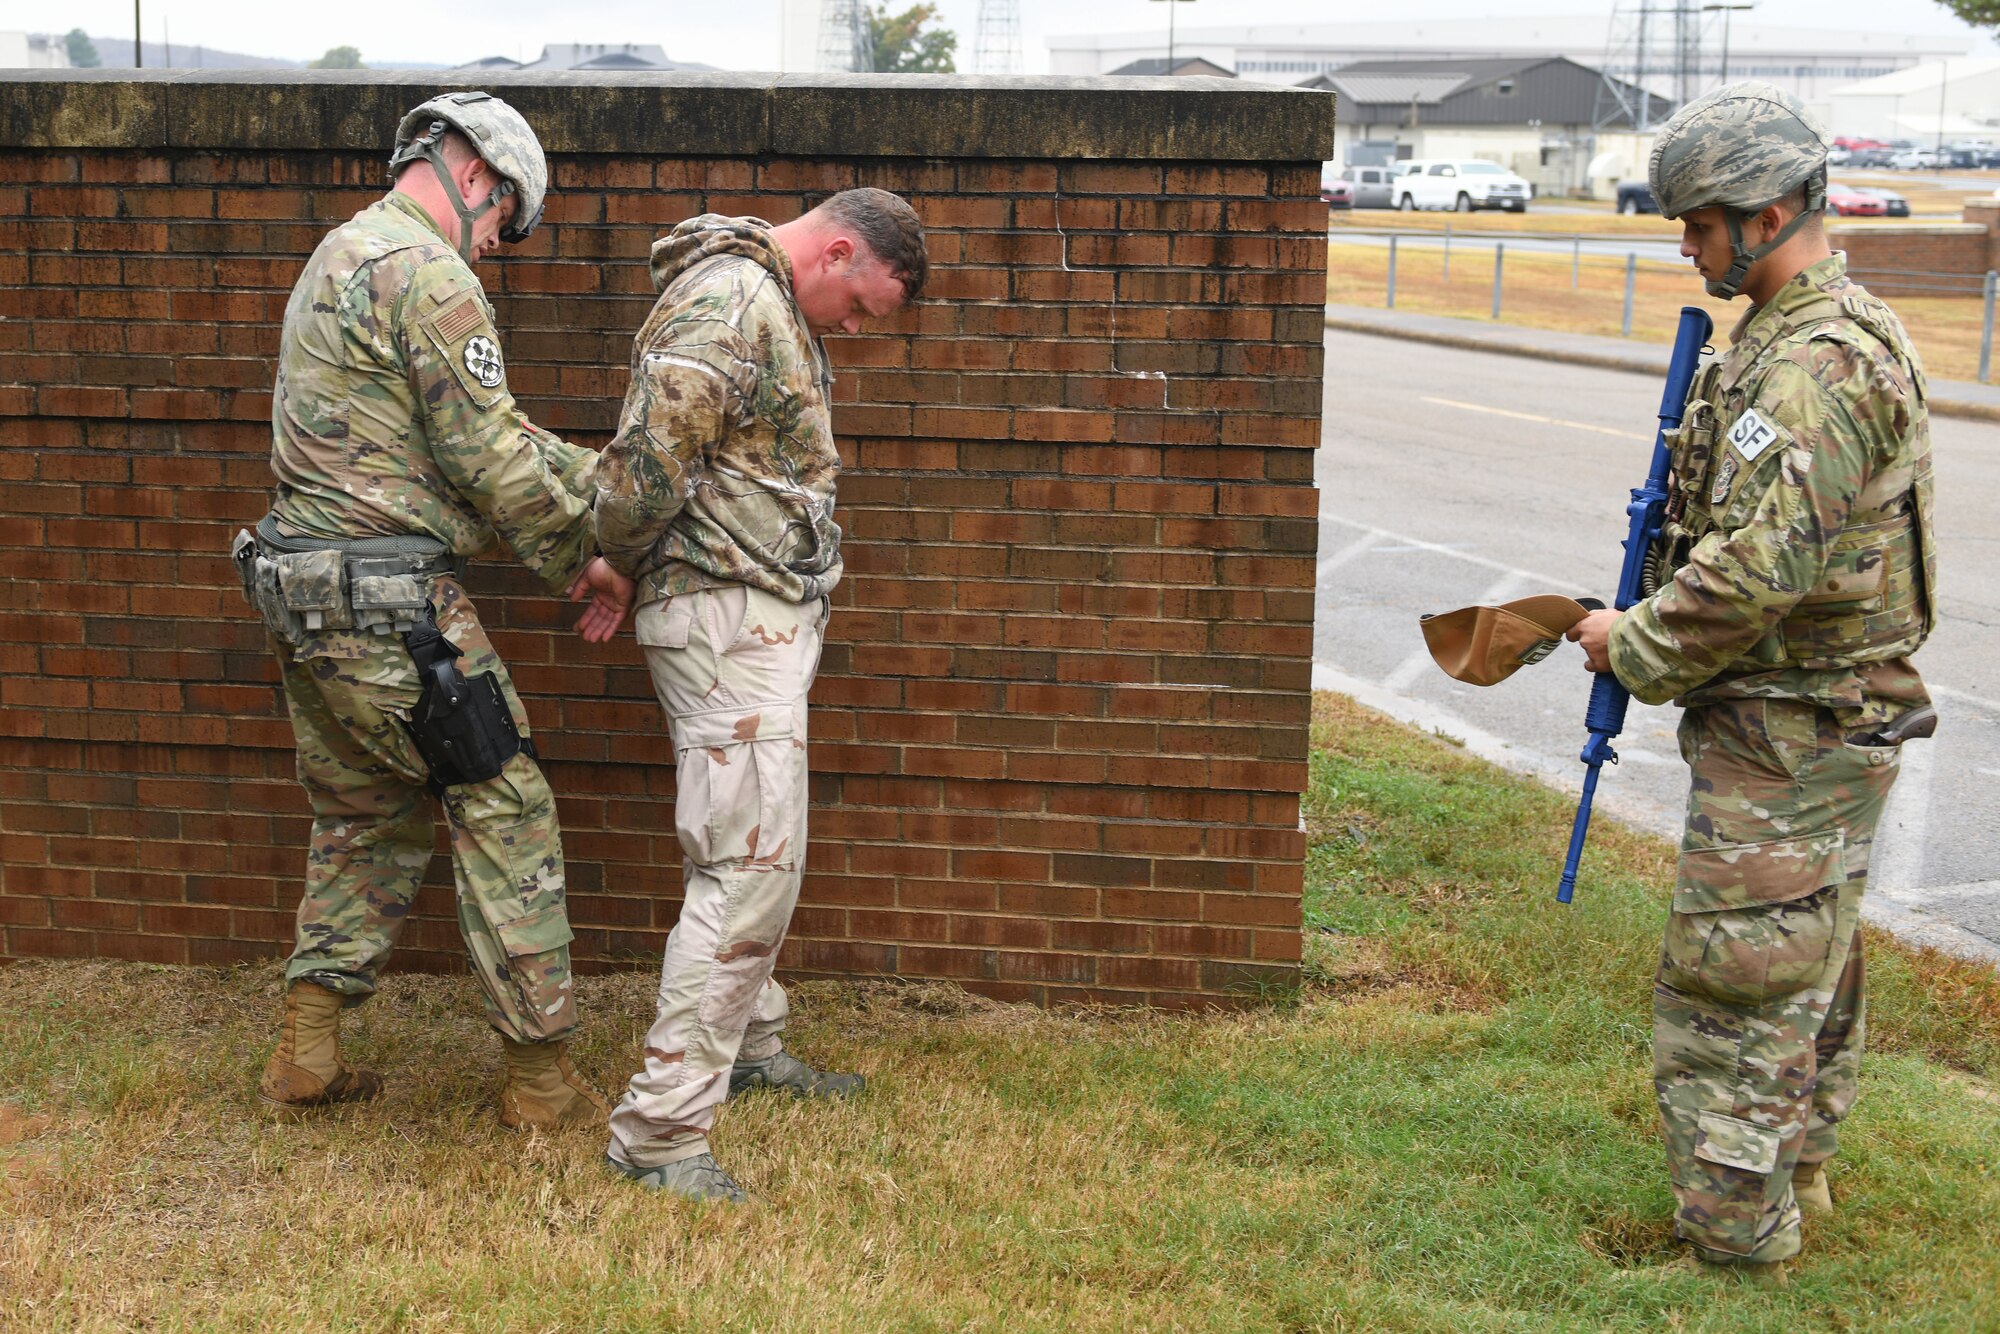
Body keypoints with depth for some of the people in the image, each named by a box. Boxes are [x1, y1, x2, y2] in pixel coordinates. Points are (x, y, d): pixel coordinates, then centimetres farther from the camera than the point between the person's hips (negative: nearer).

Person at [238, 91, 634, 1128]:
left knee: (367, 818, 19)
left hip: (305, 593, 10)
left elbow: (483, 436, 18)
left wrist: (612, 481, 13)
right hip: (388, 597, -10)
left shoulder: (343, 257, 20)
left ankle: (305, 1062, 22)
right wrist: (583, 561, -1)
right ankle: (543, 1081, 5)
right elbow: (494, 460, -15)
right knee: (505, 813, -1)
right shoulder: (429, 274, -13)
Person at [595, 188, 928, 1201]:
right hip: (727, 617, -11)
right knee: (751, 864, -11)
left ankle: (748, 1044, 35)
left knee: (753, 852, 20)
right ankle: (658, 1131, -7)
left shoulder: (771, 308, 17)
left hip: (765, 618, 11)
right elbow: (651, 456, -25)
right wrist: (617, 565, -9)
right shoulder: (736, 302, -18)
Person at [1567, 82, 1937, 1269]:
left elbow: (1761, 564, -29)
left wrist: (1636, 643, -15)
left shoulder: (1816, 364, -23)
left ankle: (1733, 1227, 8)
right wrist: (1659, 619, 10)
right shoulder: (1845, 334, 12)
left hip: (1790, 737, -11)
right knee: (1812, 959, 22)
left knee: (1736, 982, -2)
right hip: (1829, 723, 11)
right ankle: (1796, 1168, 37)